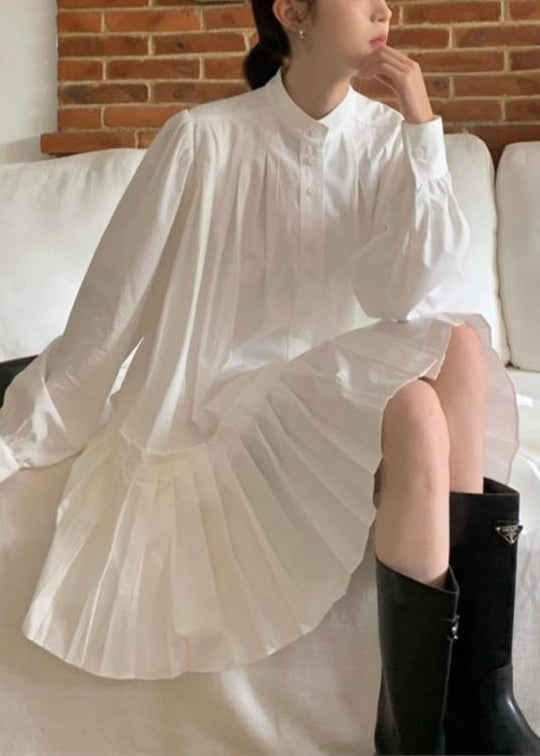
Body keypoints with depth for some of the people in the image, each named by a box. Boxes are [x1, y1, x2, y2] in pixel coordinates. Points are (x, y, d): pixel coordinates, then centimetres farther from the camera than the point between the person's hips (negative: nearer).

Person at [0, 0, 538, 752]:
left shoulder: (386, 139, 3)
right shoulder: (203, 140, -10)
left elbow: (403, 297, -11)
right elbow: (109, 307, -7)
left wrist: (422, 131, -13)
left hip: (335, 394, 5)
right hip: (221, 405, -4)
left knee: (461, 346, -25)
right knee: (413, 410, -30)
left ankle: (479, 695, -25)